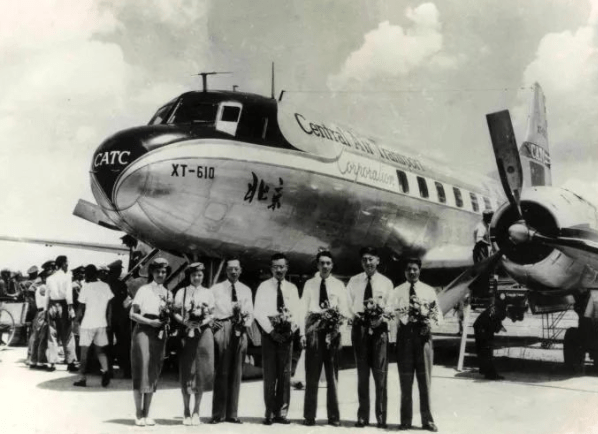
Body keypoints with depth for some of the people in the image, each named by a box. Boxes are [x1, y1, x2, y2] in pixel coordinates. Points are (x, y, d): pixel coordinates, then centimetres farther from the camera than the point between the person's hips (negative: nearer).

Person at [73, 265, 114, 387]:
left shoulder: (86, 287, -9)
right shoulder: (105, 286, 2)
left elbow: (81, 307, -7)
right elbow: (109, 306, 6)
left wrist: (79, 319, 6)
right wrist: (107, 320, 15)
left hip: (87, 323, -4)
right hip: (101, 323, 4)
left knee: (84, 351, 5)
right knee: (100, 350, 14)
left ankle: (82, 378, 6)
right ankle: (105, 369, -9)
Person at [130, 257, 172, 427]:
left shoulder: (167, 293, 13)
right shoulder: (144, 290, 0)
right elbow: (133, 314, -3)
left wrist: (167, 313, -7)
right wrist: (150, 322, -14)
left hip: (159, 334, 5)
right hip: (143, 330, -4)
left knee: (154, 373, 5)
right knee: (141, 370, -6)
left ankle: (147, 414, 11)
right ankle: (138, 414, 0)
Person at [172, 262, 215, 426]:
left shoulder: (208, 293, 12)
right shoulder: (182, 292, 9)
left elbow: (213, 314, 8)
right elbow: (175, 313, 4)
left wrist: (204, 321, -11)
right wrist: (185, 322, -13)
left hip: (204, 332, 1)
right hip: (186, 333, -1)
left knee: (201, 370, -2)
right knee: (186, 370, 0)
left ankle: (196, 411, 8)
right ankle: (186, 411, 11)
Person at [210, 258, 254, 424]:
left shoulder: (246, 290, 18)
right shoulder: (216, 289, 12)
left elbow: (250, 312, 12)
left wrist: (245, 323, -7)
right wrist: (212, 322, -7)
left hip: (240, 330, 3)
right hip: (221, 328, -2)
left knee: (236, 373, 3)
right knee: (221, 372, -6)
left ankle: (232, 413, 8)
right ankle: (218, 413, -2)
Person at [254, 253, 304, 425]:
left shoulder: (292, 288, 11)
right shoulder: (263, 287, 3)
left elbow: (297, 312, 6)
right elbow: (258, 312, -5)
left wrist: (292, 330, -12)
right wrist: (271, 331, -14)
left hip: (287, 333, 2)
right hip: (269, 333, -2)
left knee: (285, 374, 2)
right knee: (270, 374, -2)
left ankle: (282, 412, 7)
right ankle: (270, 413, 3)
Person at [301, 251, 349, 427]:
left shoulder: (338, 285, 9)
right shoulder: (309, 284, 8)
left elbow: (344, 311, 5)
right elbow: (303, 309, 3)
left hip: (333, 330, 0)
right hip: (313, 328, 0)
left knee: (332, 375, 5)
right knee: (311, 375, 2)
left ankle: (334, 417, 10)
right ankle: (309, 416, 6)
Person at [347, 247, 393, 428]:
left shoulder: (386, 282, 8)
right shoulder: (354, 281, 12)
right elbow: (348, 304, 8)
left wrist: (380, 318, -16)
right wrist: (357, 315, -12)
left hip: (379, 327, -1)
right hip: (359, 326, 2)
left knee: (380, 373, -4)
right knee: (362, 372, 5)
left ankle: (381, 416, 2)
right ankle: (362, 416, 10)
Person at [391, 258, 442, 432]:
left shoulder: (429, 291, 9)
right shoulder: (397, 292, 8)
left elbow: (438, 313, 7)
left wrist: (430, 322, -14)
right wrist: (402, 315, -25)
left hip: (423, 334, 0)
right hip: (404, 334, 0)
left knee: (425, 380, 3)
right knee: (405, 380, 5)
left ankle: (427, 420, 10)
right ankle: (405, 420, 13)